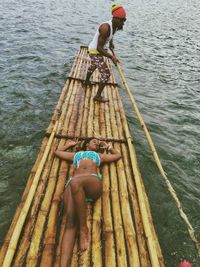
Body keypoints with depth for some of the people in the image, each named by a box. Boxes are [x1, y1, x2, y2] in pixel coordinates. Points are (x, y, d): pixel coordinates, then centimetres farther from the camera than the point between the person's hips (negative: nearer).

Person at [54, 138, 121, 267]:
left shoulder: (99, 155, 38)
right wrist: (70, 144, 57)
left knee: (75, 182, -41)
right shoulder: (76, 154, 41)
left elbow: (118, 155, 47)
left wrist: (107, 146, 53)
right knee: (71, 222, -26)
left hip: (93, 182, -1)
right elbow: (57, 151, 51)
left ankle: (84, 229, -28)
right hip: (73, 184, 1)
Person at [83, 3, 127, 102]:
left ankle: (86, 81, 61)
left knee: (93, 66, 34)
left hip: (97, 50, 10)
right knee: (106, 74, -10)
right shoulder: (106, 28, -31)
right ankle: (98, 96, 1)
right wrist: (112, 57, -31)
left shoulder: (115, 26, -3)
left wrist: (111, 43, 14)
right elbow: (99, 48, -31)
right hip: (95, 52, -10)